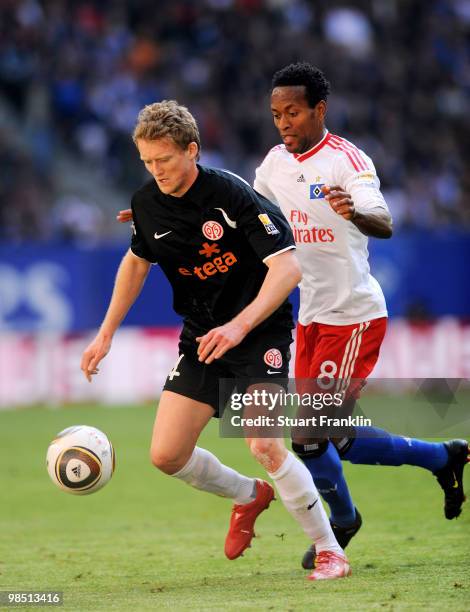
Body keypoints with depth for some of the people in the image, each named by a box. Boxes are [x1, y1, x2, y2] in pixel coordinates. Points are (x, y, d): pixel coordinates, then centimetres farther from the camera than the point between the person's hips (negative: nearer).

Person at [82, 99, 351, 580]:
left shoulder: (232, 195, -21)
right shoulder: (148, 203, -2)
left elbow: (287, 267, -24)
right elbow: (137, 262, 18)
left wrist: (238, 326, -35)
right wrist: (106, 334, 14)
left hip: (261, 332, -6)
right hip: (201, 336, 6)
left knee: (264, 446, -22)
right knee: (166, 455, -2)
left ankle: (329, 553, -6)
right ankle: (249, 496, 27)